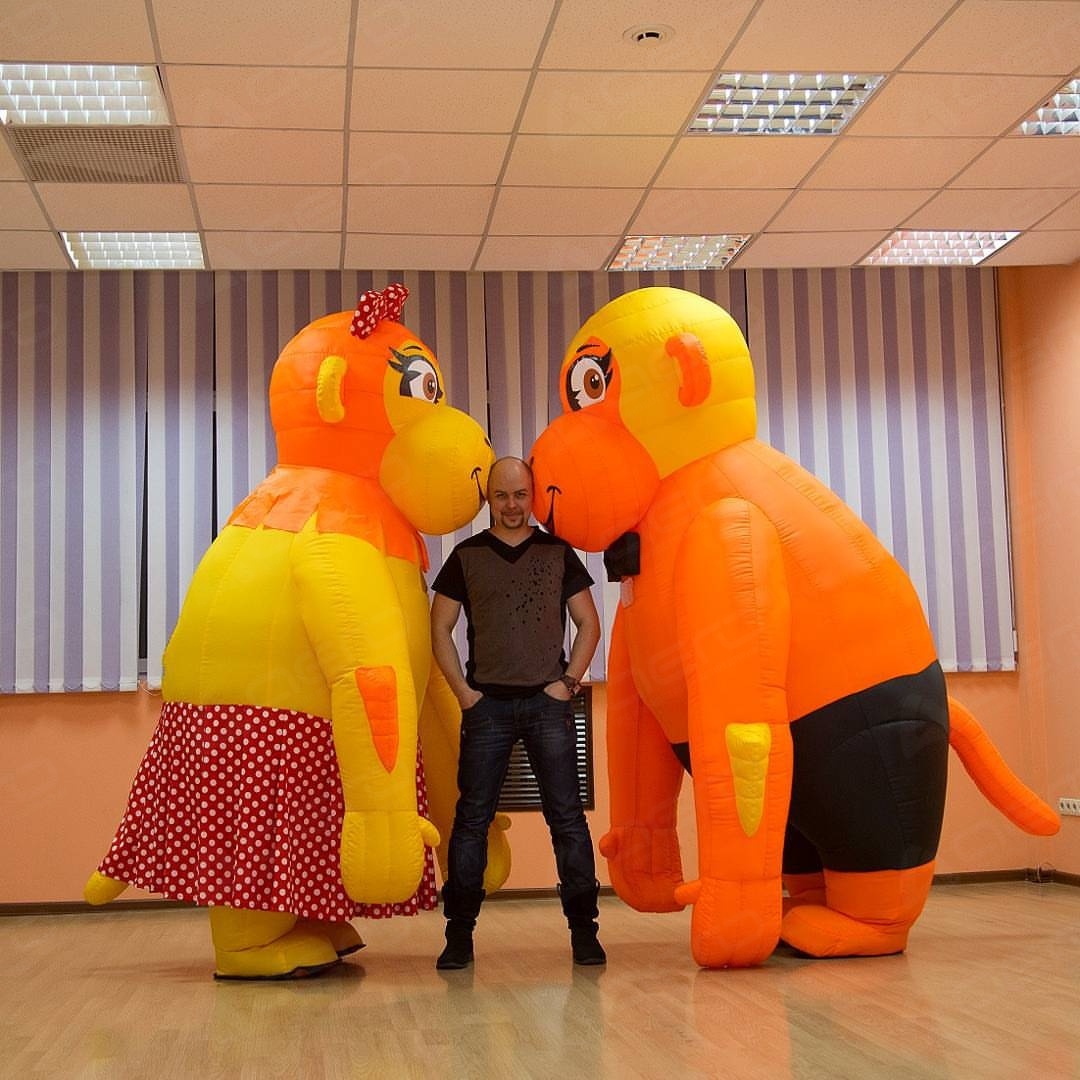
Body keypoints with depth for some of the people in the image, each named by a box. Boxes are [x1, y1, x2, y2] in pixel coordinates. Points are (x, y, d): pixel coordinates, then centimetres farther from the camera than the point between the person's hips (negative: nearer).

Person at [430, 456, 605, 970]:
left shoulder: (558, 553, 9)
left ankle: (583, 929, 5)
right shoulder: (466, 556, 8)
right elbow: (440, 628, 8)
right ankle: (459, 933, 7)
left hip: (547, 702, 0)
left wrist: (569, 681, -1)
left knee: (567, 817, -1)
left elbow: (588, 623, 10)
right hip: (486, 703, 0)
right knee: (472, 818, 1)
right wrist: (463, 690, -2)